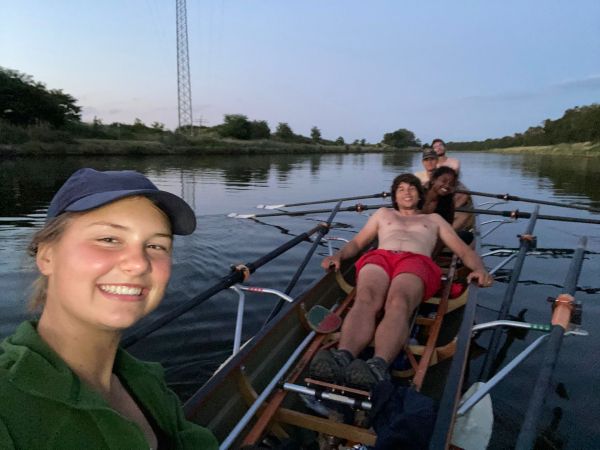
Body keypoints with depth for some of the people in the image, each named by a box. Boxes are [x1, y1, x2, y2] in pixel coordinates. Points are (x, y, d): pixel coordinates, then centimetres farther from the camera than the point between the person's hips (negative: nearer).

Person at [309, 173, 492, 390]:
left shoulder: (434, 219, 37)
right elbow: (357, 243, 31)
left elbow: (464, 250, 27)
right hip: (379, 257, 1)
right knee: (365, 300, -37)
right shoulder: (383, 213, 40)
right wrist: (338, 255, 7)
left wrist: (479, 268, 2)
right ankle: (342, 357, -62)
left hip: (417, 262, -1)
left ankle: (379, 366, -64)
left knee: (398, 303, -39)